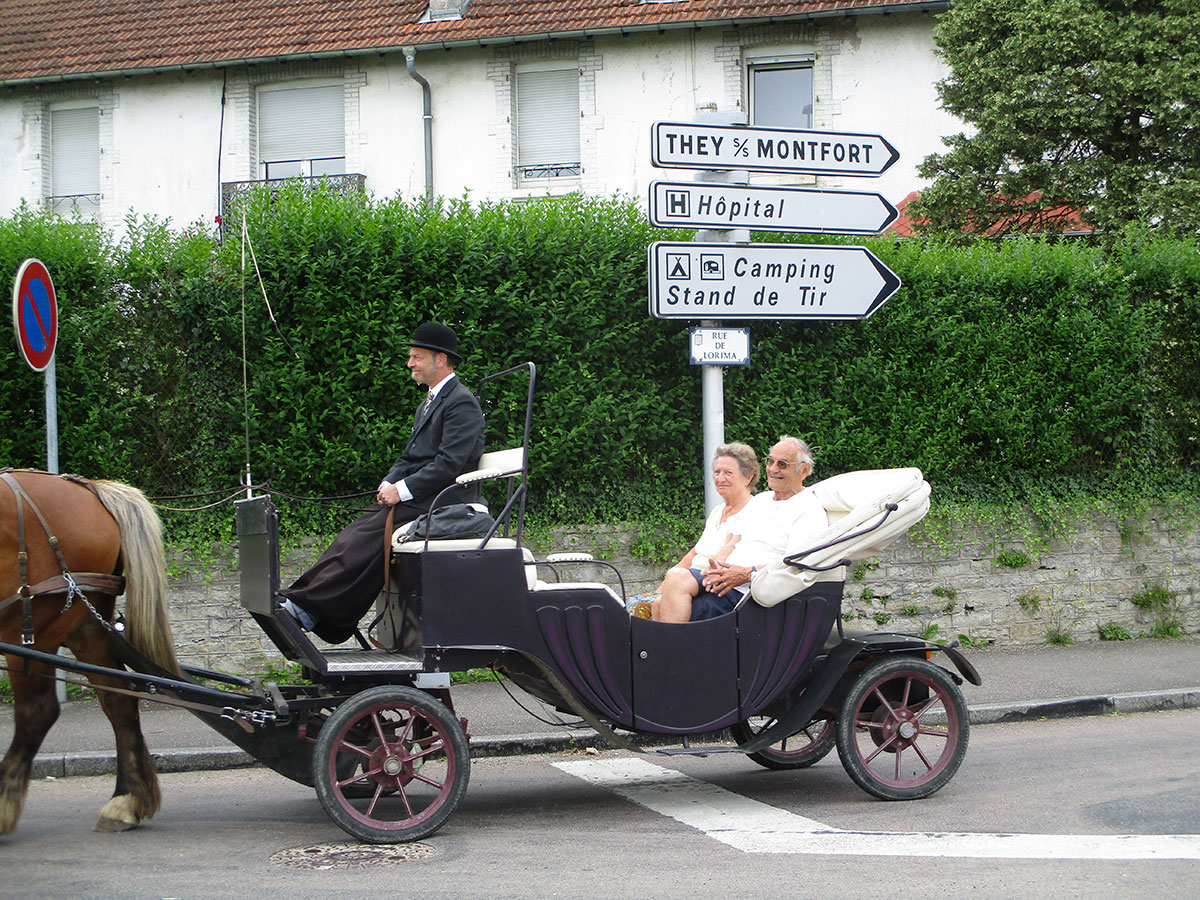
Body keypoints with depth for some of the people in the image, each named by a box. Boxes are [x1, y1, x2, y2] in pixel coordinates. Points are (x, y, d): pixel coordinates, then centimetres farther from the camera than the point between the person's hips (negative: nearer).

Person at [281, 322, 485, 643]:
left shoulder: (462, 403, -9)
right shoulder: (429, 402, 24)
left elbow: (450, 464, -19)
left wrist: (402, 490, -19)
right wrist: (388, 484, 3)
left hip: (440, 502, -9)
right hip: (414, 497, 9)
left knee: (364, 540, -25)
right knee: (352, 537, -11)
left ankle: (306, 605, -29)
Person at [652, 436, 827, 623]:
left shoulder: (811, 511, -1)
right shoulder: (759, 500, 25)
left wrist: (748, 573, -23)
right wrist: (717, 565, -3)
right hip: (724, 578, 8)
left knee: (677, 577, -26)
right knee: (660, 604, -12)